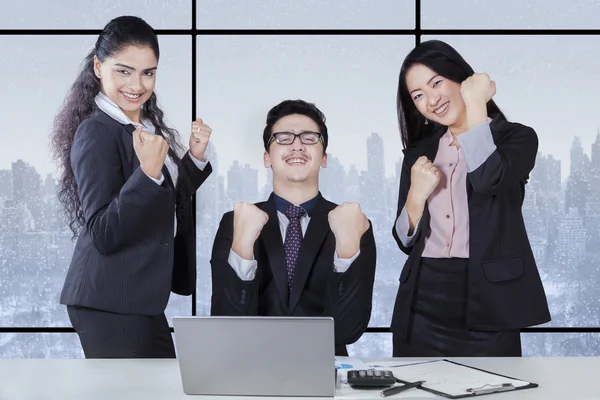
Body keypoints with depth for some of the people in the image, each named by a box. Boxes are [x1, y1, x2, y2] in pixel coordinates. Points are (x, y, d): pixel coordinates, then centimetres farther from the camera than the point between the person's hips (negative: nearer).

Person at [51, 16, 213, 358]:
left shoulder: (148, 126, 10)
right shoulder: (96, 133, -15)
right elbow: (103, 235, -21)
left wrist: (195, 157, 4)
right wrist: (148, 172, -31)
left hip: (141, 300, 9)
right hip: (109, 305, -9)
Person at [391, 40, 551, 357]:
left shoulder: (516, 138, 1)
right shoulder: (420, 152, 12)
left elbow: (488, 178, -23)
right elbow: (406, 241, 10)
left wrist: (476, 105, -12)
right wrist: (417, 196, -9)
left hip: (486, 304, -4)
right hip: (422, 304, 4)